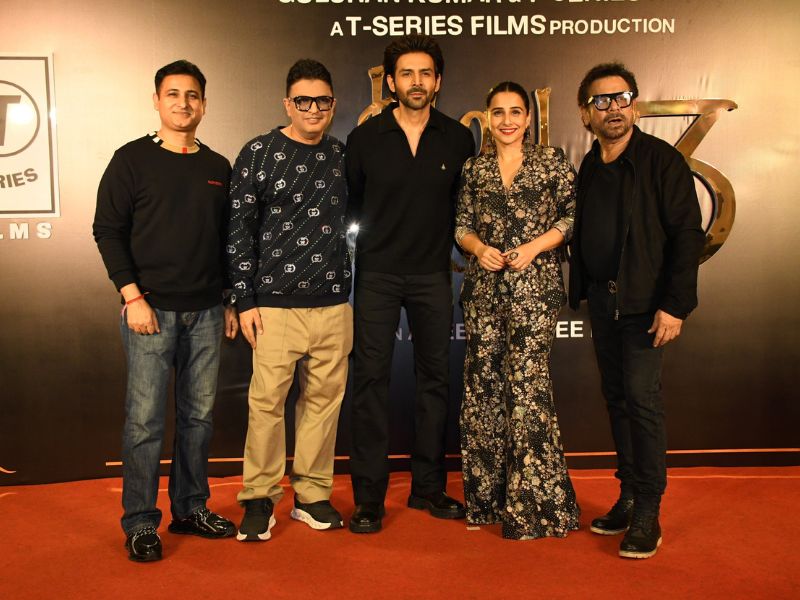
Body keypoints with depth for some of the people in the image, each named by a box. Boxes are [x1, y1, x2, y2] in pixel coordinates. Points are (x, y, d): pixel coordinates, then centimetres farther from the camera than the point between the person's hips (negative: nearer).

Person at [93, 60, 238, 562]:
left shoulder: (218, 168, 12)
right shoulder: (133, 160, 0)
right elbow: (108, 231, -3)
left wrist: (230, 301, 12)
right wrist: (132, 296, -11)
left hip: (206, 311, 4)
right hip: (152, 308, -4)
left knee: (199, 414, 9)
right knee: (146, 418, -2)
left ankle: (191, 509, 22)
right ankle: (141, 523, 9)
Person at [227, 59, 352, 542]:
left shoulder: (344, 156, 11)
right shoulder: (259, 154, 1)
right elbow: (240, 230, -1)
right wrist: (246, 300, -5)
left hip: (333, 304, 4)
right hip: (277, 303, -3)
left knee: (324, 399, 8)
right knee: (267, 400, -3)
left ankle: (313, 495, 22)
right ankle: (260, 498, 13)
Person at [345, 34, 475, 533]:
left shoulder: (458, 139, 3)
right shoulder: (365, 138, 0)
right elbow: (351, 204, 8)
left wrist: (449, 241, 4)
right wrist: (382, 231, 5)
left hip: (433, 274, 2)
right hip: (377, 273, -1)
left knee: (435, 378, 7)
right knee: (371, 379, -2)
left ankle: (429, 487, 21)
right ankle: (369, 496, 7)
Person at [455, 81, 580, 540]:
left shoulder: (552, 161, 4)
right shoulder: (475, 169, 13)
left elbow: (574, 214, 1)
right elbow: (462, 225, 14)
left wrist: (535, 246, -11)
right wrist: (479, 248, -6)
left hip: (534, 286, -3)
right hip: (484, 288, 4)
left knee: (527, 382, -9)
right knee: (483, 383, 4)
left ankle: (533, 503, 4)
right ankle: (487, 495, 18)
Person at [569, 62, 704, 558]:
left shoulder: (662, 160, -7)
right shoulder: (588, 168, 11)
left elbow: (687, 234, -11)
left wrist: (676, 305, -16)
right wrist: (579, 292, 6)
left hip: (645, 301, -6)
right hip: (602, 299, 6)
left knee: (642, 397, -8)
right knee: (617, 397, 10)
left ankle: (648, 514, 2)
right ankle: (629, 496, 21)